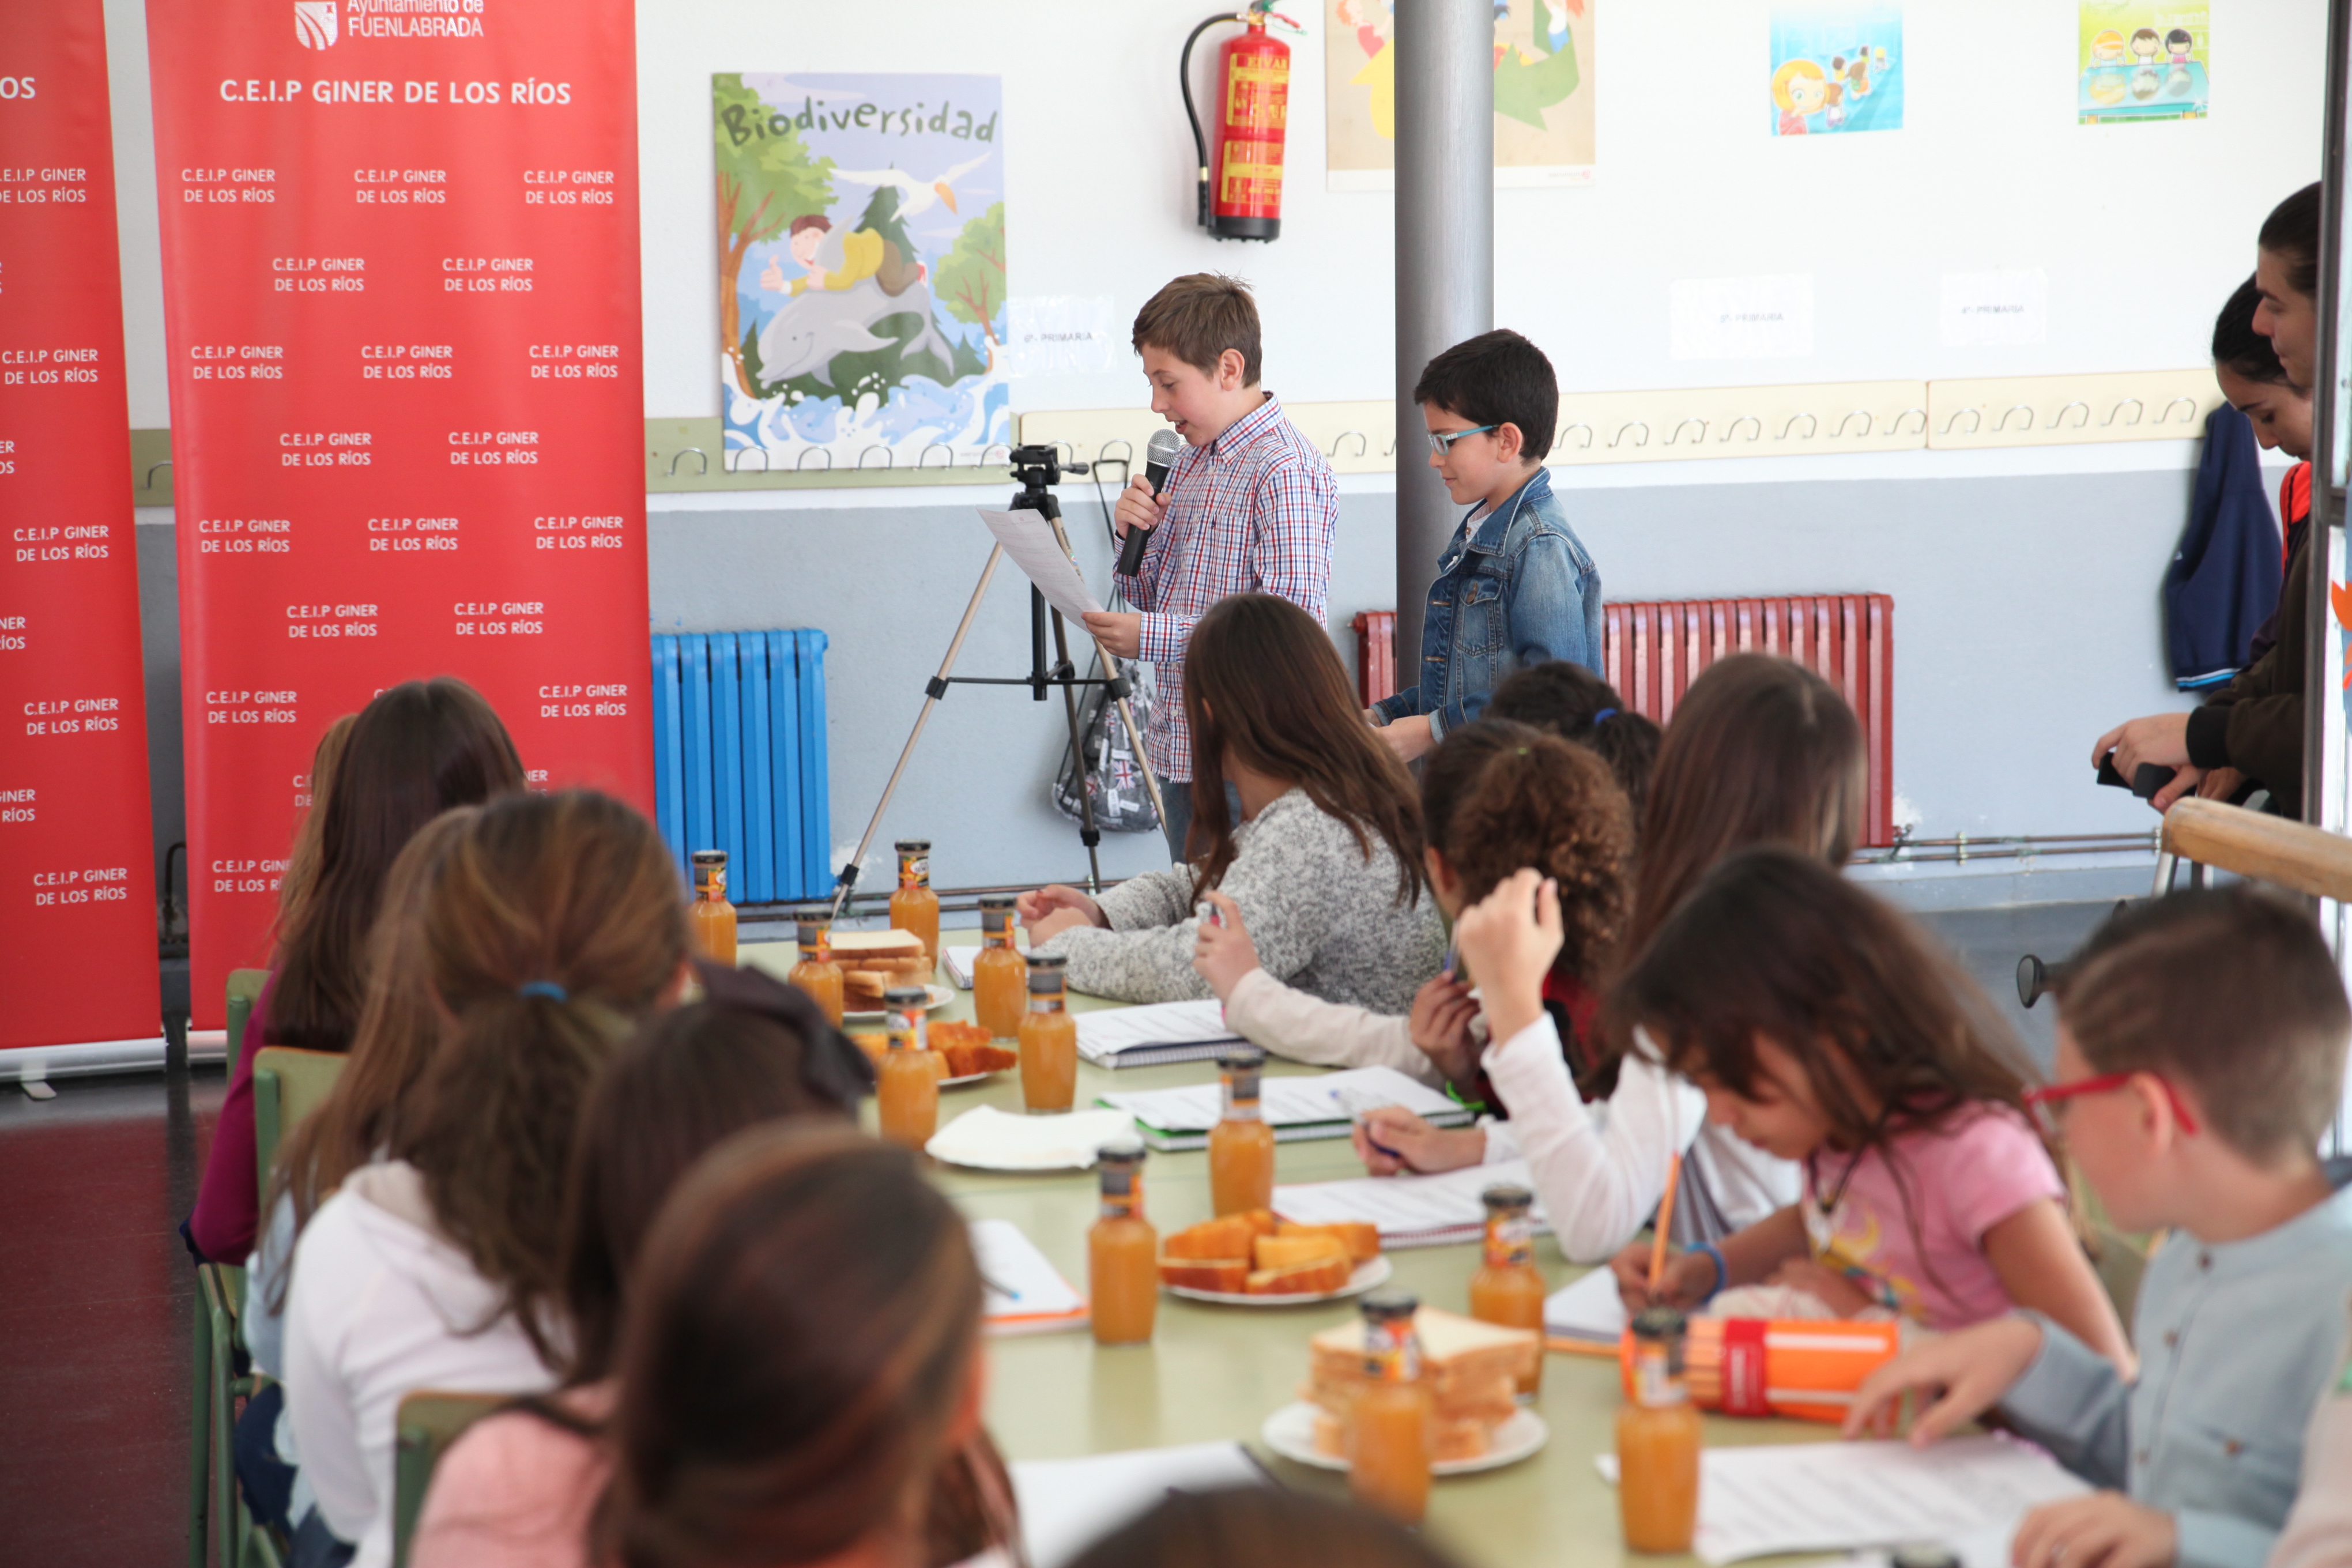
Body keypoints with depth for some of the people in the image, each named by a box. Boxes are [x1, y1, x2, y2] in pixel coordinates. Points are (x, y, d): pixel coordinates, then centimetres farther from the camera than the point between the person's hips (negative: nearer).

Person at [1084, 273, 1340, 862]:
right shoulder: (1187, 462, 14)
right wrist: (1136, 537, -1)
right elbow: (1151, 599, 21)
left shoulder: (1283, 470, -15)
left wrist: (1152, 636, -23)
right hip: (1179, 748, 9)